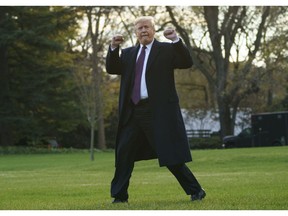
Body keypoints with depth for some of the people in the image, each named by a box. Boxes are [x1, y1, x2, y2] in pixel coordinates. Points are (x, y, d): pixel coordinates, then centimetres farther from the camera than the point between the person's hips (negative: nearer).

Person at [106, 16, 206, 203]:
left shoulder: (167, 50, 3)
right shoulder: (129, 54, 17)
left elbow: (187, 63, -10)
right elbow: (112, 69, 6)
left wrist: (176, 40, -21)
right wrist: (114, 48, -10)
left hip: (159, 112, -5)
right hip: (133, 113, 6)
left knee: (171, 156, -6)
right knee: (124, 154, 7)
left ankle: (196, 191, 5)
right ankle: (120, 195, 18)